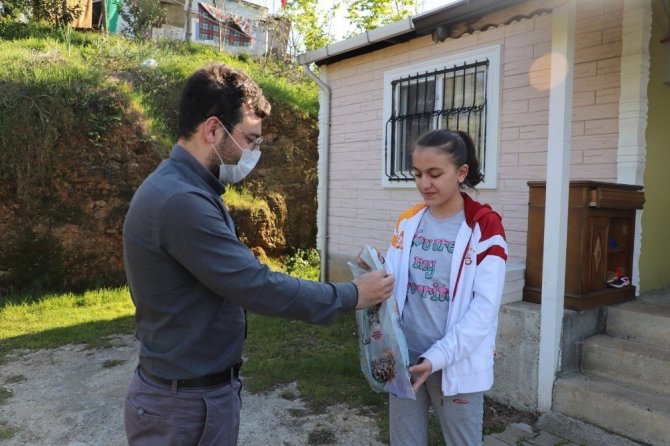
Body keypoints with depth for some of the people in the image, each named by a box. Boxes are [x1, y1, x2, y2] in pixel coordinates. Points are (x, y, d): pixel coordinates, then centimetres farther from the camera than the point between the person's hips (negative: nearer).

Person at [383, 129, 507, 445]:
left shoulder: (484, 227, -8)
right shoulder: (407, 222, 5)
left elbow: (485, 308, -14)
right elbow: (392, 286, 5)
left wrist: (438, 357, -21)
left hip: (458, 363, -3)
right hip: (404, 358, 4)